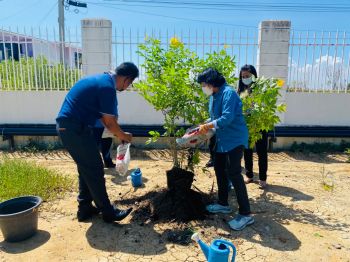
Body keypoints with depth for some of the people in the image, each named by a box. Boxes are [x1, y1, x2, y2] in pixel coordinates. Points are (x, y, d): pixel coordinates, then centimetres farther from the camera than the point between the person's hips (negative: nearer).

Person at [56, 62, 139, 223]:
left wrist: (118, 134, 20)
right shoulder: (107, 87, -17)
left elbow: (103, 116, 21)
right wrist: (123, 136, 5)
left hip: (67, 126, 10)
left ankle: (85, 208, 26)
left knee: (86, 169, 16)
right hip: (75, 128, -10)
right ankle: (107, 211, 11)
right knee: (94, 169, -1)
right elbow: (110, 122, -13)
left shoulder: (102, 80, 15)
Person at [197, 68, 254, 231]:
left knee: (233, 173, -12)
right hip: (222, 139, 10)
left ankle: (245, 214, -1)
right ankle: (223, 204, 33)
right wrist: (205, 128, 4)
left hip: (235, 139, -10)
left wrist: (208, 126, -19)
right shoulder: (213, 96, 10)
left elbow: (227, 117, -27)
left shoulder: (228, 93, -19)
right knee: (219, 169, 16)